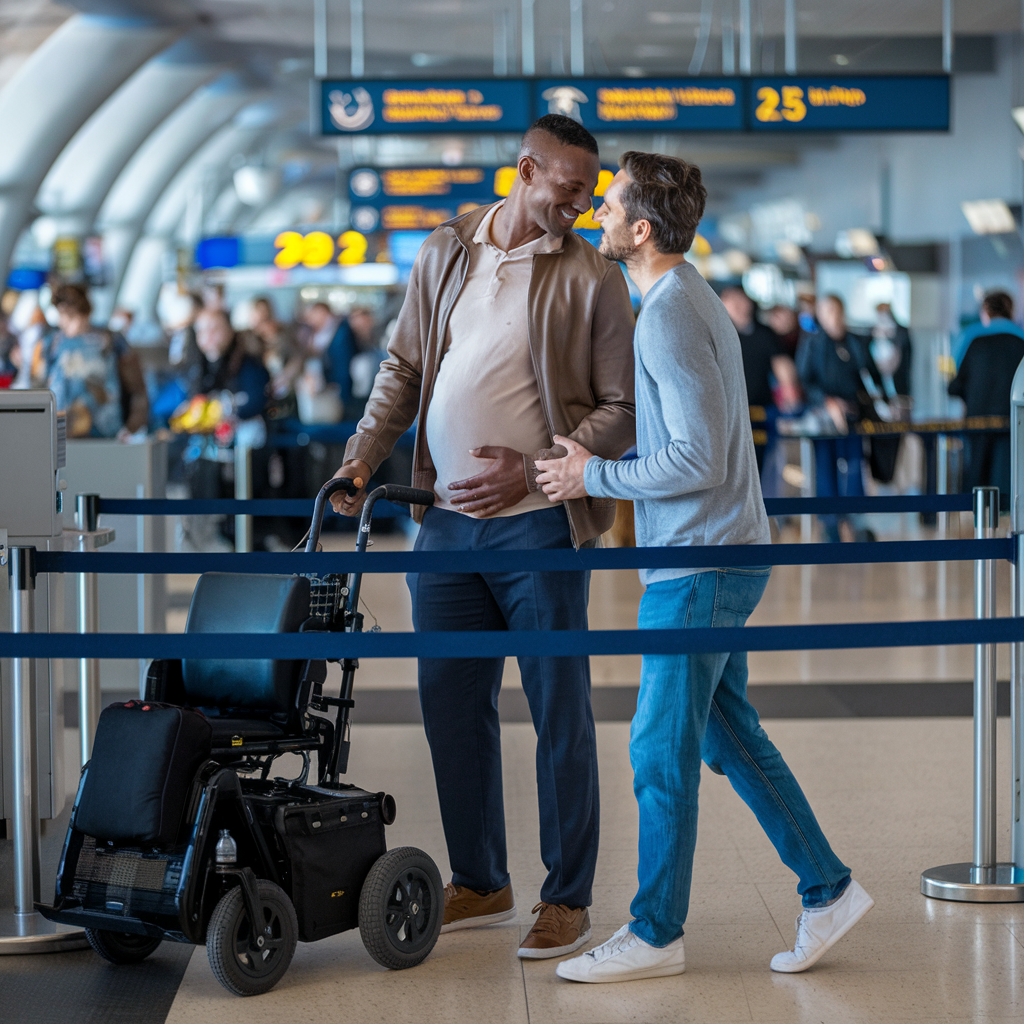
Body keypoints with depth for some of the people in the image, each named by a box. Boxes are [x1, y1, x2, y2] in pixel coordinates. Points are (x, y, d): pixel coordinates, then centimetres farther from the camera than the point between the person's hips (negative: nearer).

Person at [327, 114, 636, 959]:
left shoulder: (593, 278, -4)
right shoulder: (444, 254, 8)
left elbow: (622, 411, -6)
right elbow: (404, 369, 15)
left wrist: (533, 469, -16)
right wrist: (362, 458, 4)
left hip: (538, 523, -4)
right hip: (446, 520, 5)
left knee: (559, 713, 1)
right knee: (451, 704, 10)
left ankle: (568, 899, 12)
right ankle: (480, 884, 25)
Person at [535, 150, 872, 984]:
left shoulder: (670, 315, -18)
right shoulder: (690, 299, 15)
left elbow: (699, 460, -23)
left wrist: (593, 477, -13)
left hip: (699, 566, -10)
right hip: (713, 561, 10)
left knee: (662, 749, -2)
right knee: (729, 736, 14)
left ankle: (656, 933, 7)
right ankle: (828, 890, 19)